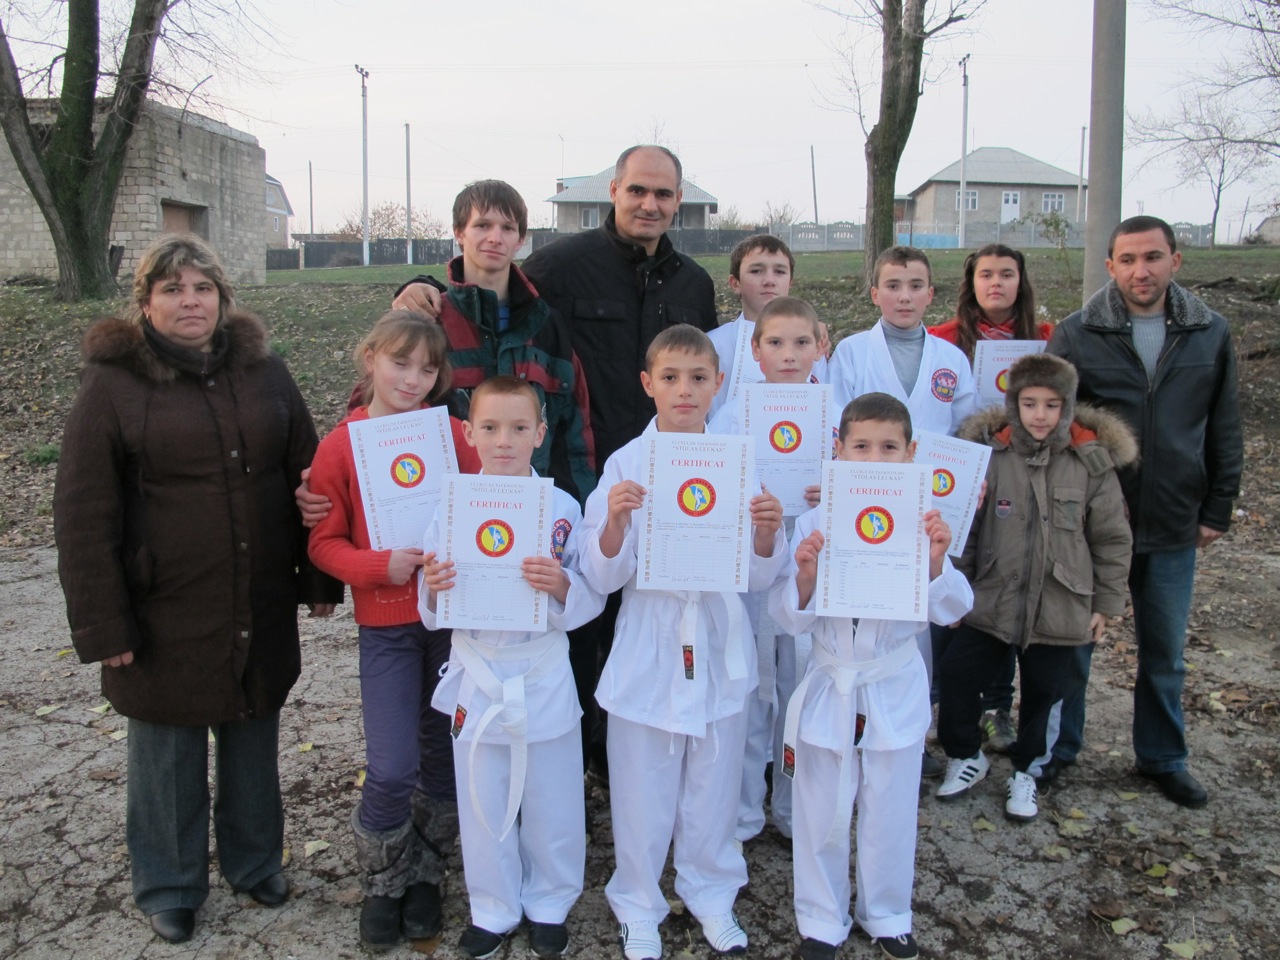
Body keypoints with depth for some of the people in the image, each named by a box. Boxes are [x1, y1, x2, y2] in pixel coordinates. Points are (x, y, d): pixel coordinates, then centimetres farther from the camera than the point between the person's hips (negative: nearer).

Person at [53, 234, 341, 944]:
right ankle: (168, 886, 34)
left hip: (260, 610, 3)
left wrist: (319, 578, 7)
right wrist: (103, 624, -10)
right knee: (169, 750, 12)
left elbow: (307, 477, 8)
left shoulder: (262, 371, 4)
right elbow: (84, 515, -7)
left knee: (254, 738, 17)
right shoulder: (113, 383, -6)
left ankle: (254, 861, 39)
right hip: (165, 615, -3)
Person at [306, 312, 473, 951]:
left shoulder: (452, 433, -2)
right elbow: (324, 543, -2)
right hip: (386, 623, -1)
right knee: (391, 767, -5)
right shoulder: (339, 447, -4)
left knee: (445, 752, 12)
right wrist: (382, 566, -17)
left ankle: (424, 875, 34)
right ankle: (383, 884, 22)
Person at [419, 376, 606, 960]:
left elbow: (591, 600, -6)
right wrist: (434, 589, -19)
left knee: (551, 803, 12)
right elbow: (433, 614, 3)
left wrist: (560, 584, -26)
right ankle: (493, 909, 36)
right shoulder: (452, 510, -3)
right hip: (477, 680, 1)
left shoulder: (564, 509, -6)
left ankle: (549, 905, 36)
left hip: (544, 681, -1)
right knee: (484, 805, 14)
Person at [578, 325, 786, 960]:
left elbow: (759, 578, 0)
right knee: (643, 789, 9)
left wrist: (768, 532, -20)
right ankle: (639, 906, 33)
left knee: (715, 783, 15)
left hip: (719, 651, 2)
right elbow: (603, 578, -8)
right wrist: (615, 520, -26)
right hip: (648, 654, -1)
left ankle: (711, 894, 39)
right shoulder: (626, 464, -6)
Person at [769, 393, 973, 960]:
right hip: (830, 688, 0)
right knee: (823, 814, 12)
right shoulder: (815, 523, -7)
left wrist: (936, 563, -30)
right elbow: (791, 620, -8)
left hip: (895, 692, 1)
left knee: (890, 813, 15)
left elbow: (952, 612, -11)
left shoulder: (921, 524, -6)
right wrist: (805, 575, -29)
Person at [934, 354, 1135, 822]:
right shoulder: (989, 454, -5)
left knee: (1044, 694, 12)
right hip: (992, 603, 1)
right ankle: (967, 756, 30)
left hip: (1061, 608, 0)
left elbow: (1112, 539, 2)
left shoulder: (1093, 461, -6)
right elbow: (966, 530, 2)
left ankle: (1026, 772, 37)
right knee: (955, 675, 3)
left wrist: (1106, 603, 4)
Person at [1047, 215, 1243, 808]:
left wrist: (1217, 509, 5)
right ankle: (1057, 751, 27)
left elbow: (1224, 432, 8)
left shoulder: (1210, 334, 2)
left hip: (1174, 529, 2)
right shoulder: (1076, 335, -5)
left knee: (1165, 652, 15)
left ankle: (1163, 758, 33)